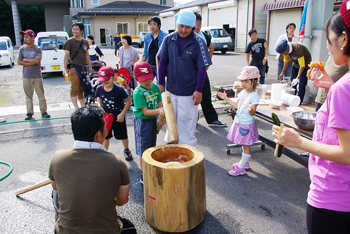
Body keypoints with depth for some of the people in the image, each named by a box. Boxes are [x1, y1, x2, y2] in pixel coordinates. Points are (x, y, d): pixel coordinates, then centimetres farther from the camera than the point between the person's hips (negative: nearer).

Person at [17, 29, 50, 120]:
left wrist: (25, 59, -6)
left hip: (37, 76, -2)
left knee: (41, 95, 1)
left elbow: (37, 60, -16)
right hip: (26, 76, 3)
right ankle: (29, 113, 12)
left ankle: (44, 112, 10)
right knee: (28, 96, 5)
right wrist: (31, 62, -9)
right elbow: (19, 62, 0)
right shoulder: (22, 49, 7)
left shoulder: (37, 49, -1)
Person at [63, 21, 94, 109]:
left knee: (81, 88, 13)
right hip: (74, 67, -5)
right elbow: (66, 55, -5)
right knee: (74, 88, -8)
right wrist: (65, 68, -11)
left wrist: (90, 67, 20)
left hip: (84, 67, 5)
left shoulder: (85, 42, 13)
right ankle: (76, 107, -7)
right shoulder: (69, 42, -2)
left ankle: (82, 105, 23)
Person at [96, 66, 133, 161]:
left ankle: (126, 150, 42)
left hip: (118, 117, -2)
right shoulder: (99, 89, -8)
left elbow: (128, 101, -12)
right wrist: (100, 107, -8)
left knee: (123, 136, 14)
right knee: (105, 137, 10)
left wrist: (122, 114, -17)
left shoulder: (119, 90, -21)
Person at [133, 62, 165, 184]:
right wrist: (158, 111, -38)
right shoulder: (138, 92, -20)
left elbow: (160, 103, 4)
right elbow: (145, 111, -23)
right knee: (143, 150, 3)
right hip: (142, 122, -7)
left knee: (152, 147, 21)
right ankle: (144, 176, 15)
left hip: (153, 120, 7)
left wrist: (162, 116, -13)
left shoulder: (155, 87, 0)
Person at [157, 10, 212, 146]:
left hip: (189, 91, -4)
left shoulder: (198, 42, -10)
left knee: (187, 120, 5)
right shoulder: (169, 39, -1)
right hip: (171, 89, 4)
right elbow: (163, 62, 6)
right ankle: (170, 142, 36)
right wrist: (160, 83, 4)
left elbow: (202, 68, -9)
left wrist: (199, 90, -12)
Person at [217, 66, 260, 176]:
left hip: (247, 125, -8)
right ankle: (245, 163, 36)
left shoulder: (254, 96, -20)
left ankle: (241, 168, 10)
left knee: (246, 146, 3)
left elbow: (252, 113, -25)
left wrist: (251, 109, -48)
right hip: (239, 122, 8)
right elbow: (237, 105, 17)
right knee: (244, 145, 21)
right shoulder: (242, 93, 5)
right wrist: (226, 98, 15)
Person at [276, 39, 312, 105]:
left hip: (305, 63, -7)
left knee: (301, 85, -12)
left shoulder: (297, 49, -36)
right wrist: (283, 72, 5)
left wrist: (298, 78, -43)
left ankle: (298, 103, -8)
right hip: (296, 63, 7)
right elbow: (286, 61, 4)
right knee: (292, 83, 5)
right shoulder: (285, 50, -14)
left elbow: (302, 65, -37)